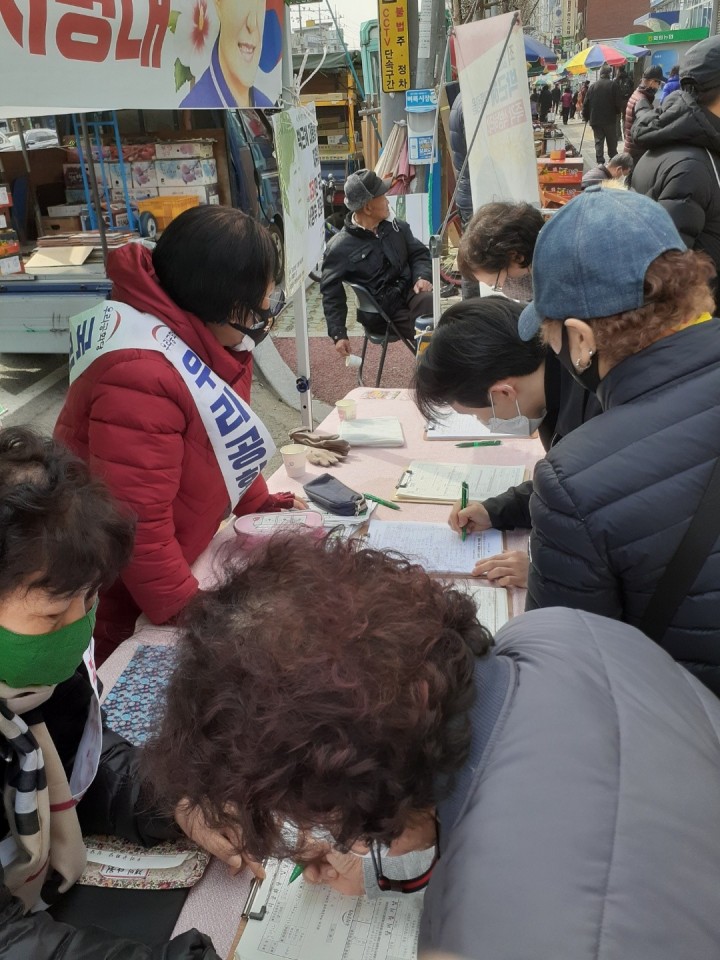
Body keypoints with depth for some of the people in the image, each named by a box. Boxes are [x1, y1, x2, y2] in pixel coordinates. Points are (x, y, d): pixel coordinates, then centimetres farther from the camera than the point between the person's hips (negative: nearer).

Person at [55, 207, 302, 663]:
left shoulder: (208, 337, -5)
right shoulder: (140, 375, -34)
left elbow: (223, 442, 11)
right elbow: (137, 530, -32)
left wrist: (258, 505, 3)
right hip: (112, 600, -7)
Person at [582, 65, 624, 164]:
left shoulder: (593, 86, 5)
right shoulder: (613, 84, -6)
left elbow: (586, 102, 4)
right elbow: (618, 101, -7)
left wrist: (586, 116, 13)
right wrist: (618, 111, 11)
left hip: (595, 119, 3)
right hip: (610, 119, -2)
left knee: (598, 141, 6)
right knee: (612, 142, 9)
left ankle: (600, 161, -2)